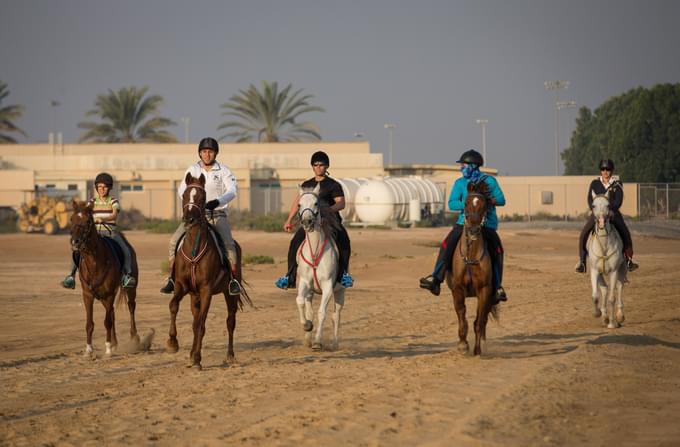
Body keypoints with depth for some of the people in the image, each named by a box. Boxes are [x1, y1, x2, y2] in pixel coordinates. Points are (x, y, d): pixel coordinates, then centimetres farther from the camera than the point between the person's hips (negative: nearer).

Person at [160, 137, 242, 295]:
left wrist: (217, 202, -31)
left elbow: (232, 190, -13)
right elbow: (182, 189, -3)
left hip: (218, 214, -3)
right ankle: (172, 279, -2)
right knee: (174, 242, -11)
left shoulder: (223, 171, -1)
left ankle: (234, 280, -21)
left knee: (228, 243, -27)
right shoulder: (192, 170, 5)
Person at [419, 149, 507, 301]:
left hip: (487, 224, -2)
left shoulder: (489, 181, 3)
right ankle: (436, 279, -17)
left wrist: (491, 201, -22)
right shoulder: (460, 183, 7)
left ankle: (498, 287, -7)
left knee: (497, 251, -18)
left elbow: (501, 200, 0)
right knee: (447, 245, -17)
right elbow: (452, 203, -3)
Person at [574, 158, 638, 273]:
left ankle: (628, 260, -2)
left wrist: (612, 210, -29)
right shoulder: (595, 183, 5)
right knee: (584, 234, -18)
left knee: (625, 233, -18)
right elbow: (590, 199, -2)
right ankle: (581, 260, -11)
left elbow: (619, 199, -11)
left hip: (613, 212, -1)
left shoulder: (617, 184, 1)